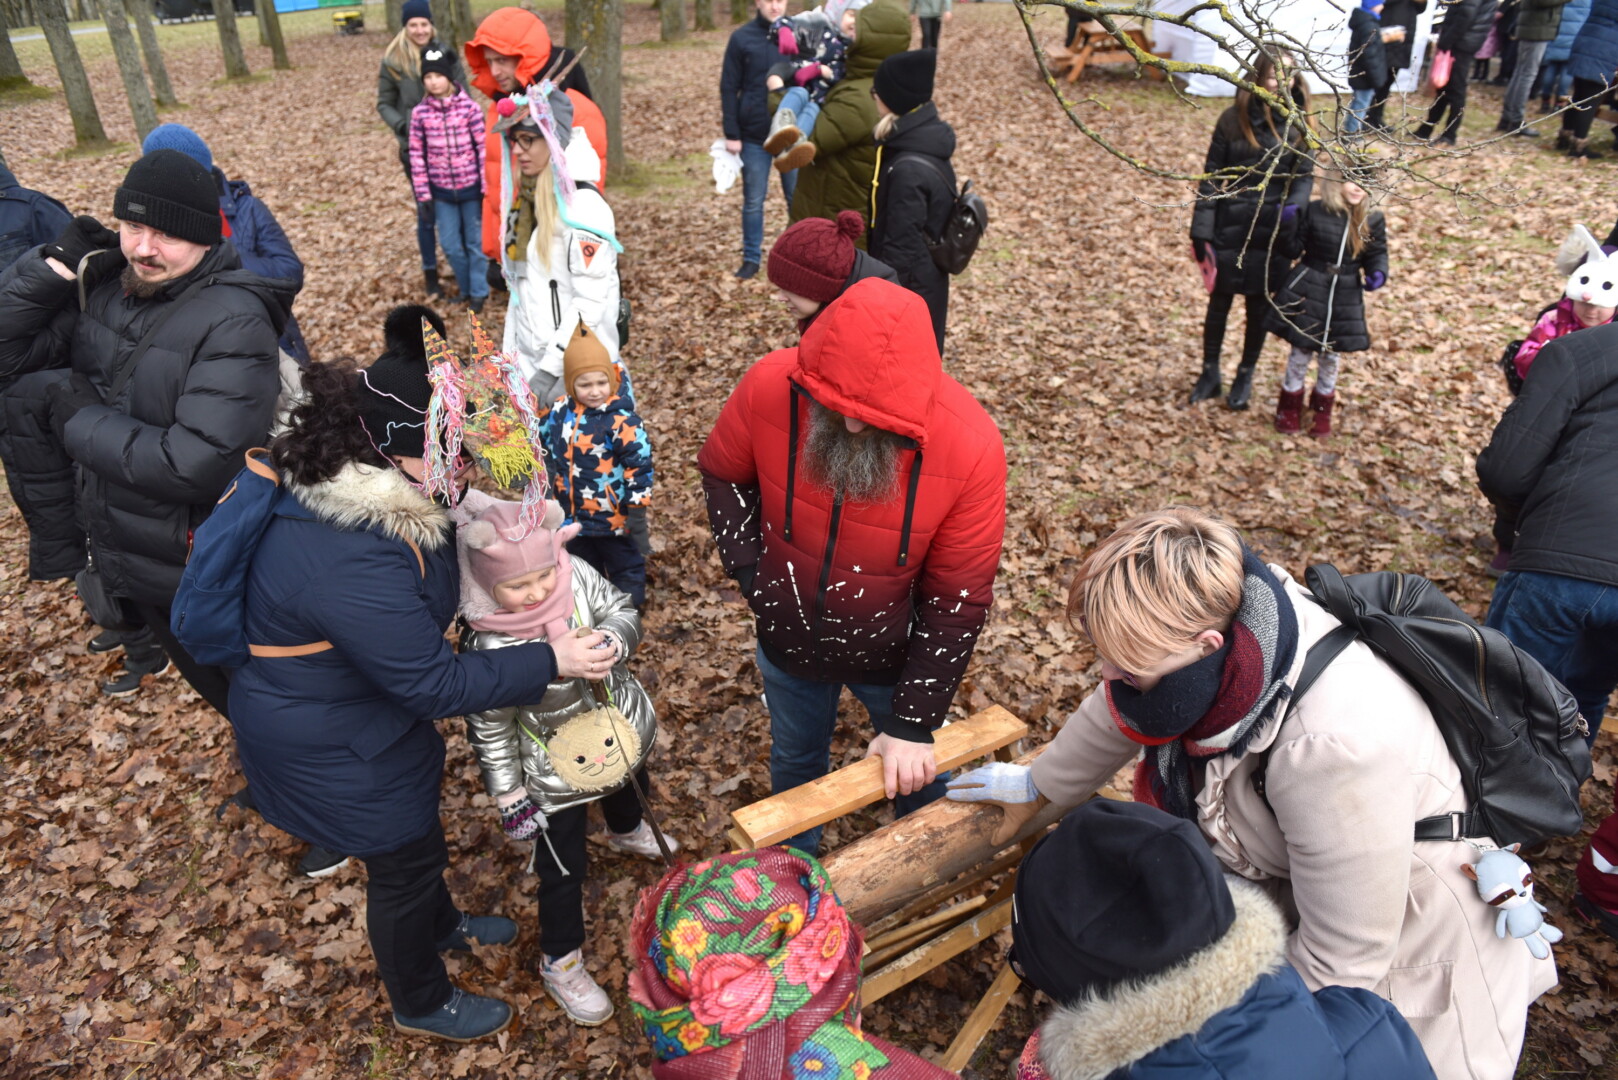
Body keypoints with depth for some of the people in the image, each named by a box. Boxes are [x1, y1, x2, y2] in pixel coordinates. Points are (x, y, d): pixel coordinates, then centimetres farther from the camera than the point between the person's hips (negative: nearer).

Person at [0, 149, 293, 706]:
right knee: (208, 682, 28)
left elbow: (196, 466, -31)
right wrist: (56, 266, -13)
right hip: (120, 552, 7)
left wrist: (82, 423, -19)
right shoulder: (104, 284, -3)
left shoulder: (234, 322, -24)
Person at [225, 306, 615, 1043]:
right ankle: (421, 1005, 42)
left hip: (367, 699, 9)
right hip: (329, 745, -9)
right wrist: (549, 663, -26)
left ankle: (441, 926, 59)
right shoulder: (353, 565, -40)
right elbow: (436, 684, -32)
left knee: (416, 822, 29)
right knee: (405, 859, 14)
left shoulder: (346, 481, -11)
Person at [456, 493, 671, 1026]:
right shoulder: (491, 648, -34)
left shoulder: (577, 576, -25)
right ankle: (561, 964, 37)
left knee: (629, 789, 38)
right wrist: (509, 797, -13)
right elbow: (490, 731, -22)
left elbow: (623, 613, -11)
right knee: (563, 870, 11)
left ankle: (626, 832, 75)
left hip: (623, 733, 6)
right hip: (556, 776, -6)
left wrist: (611, 641, -34)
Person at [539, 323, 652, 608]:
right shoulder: (560, 411, -5)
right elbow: (544, 448, 12)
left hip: (614, 519, -6)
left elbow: (639, 469, -19)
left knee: (626, 573, 16)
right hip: (574, 517, 6)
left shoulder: (623, 422, -22)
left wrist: (637, 514, -18)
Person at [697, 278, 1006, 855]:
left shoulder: (972, 446, -32)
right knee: (795, 760, 29)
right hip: (788, 640, 2)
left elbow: (958, 601, -22)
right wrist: (748, 566, -16)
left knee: (916, 774, 24)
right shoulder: (768, 387, -27)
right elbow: (722, 472, -4)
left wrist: (913, 723, -18)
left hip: (894, 655, -2)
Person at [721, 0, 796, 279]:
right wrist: (731, 134, -7)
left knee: (798, 197, 8)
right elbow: (728, 88, -1)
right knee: (753, 200, 7)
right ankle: (751, 257, 19)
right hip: (754, 135, -1)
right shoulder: (741, 38, -2)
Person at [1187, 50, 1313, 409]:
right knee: (1219, 303, 10)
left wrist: (1294, 205, -22)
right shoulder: (1233, 119, -6)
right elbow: (1212, 177, -4)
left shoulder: (1299, 125, -3)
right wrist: (1201, 230, -7)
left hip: (1272, 234, 1)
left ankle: (1245, 376, 29)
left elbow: (1305, 175, 0)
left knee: (1260, 308, 12)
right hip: (1230, 229, -1)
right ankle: (1210, 373, 27)